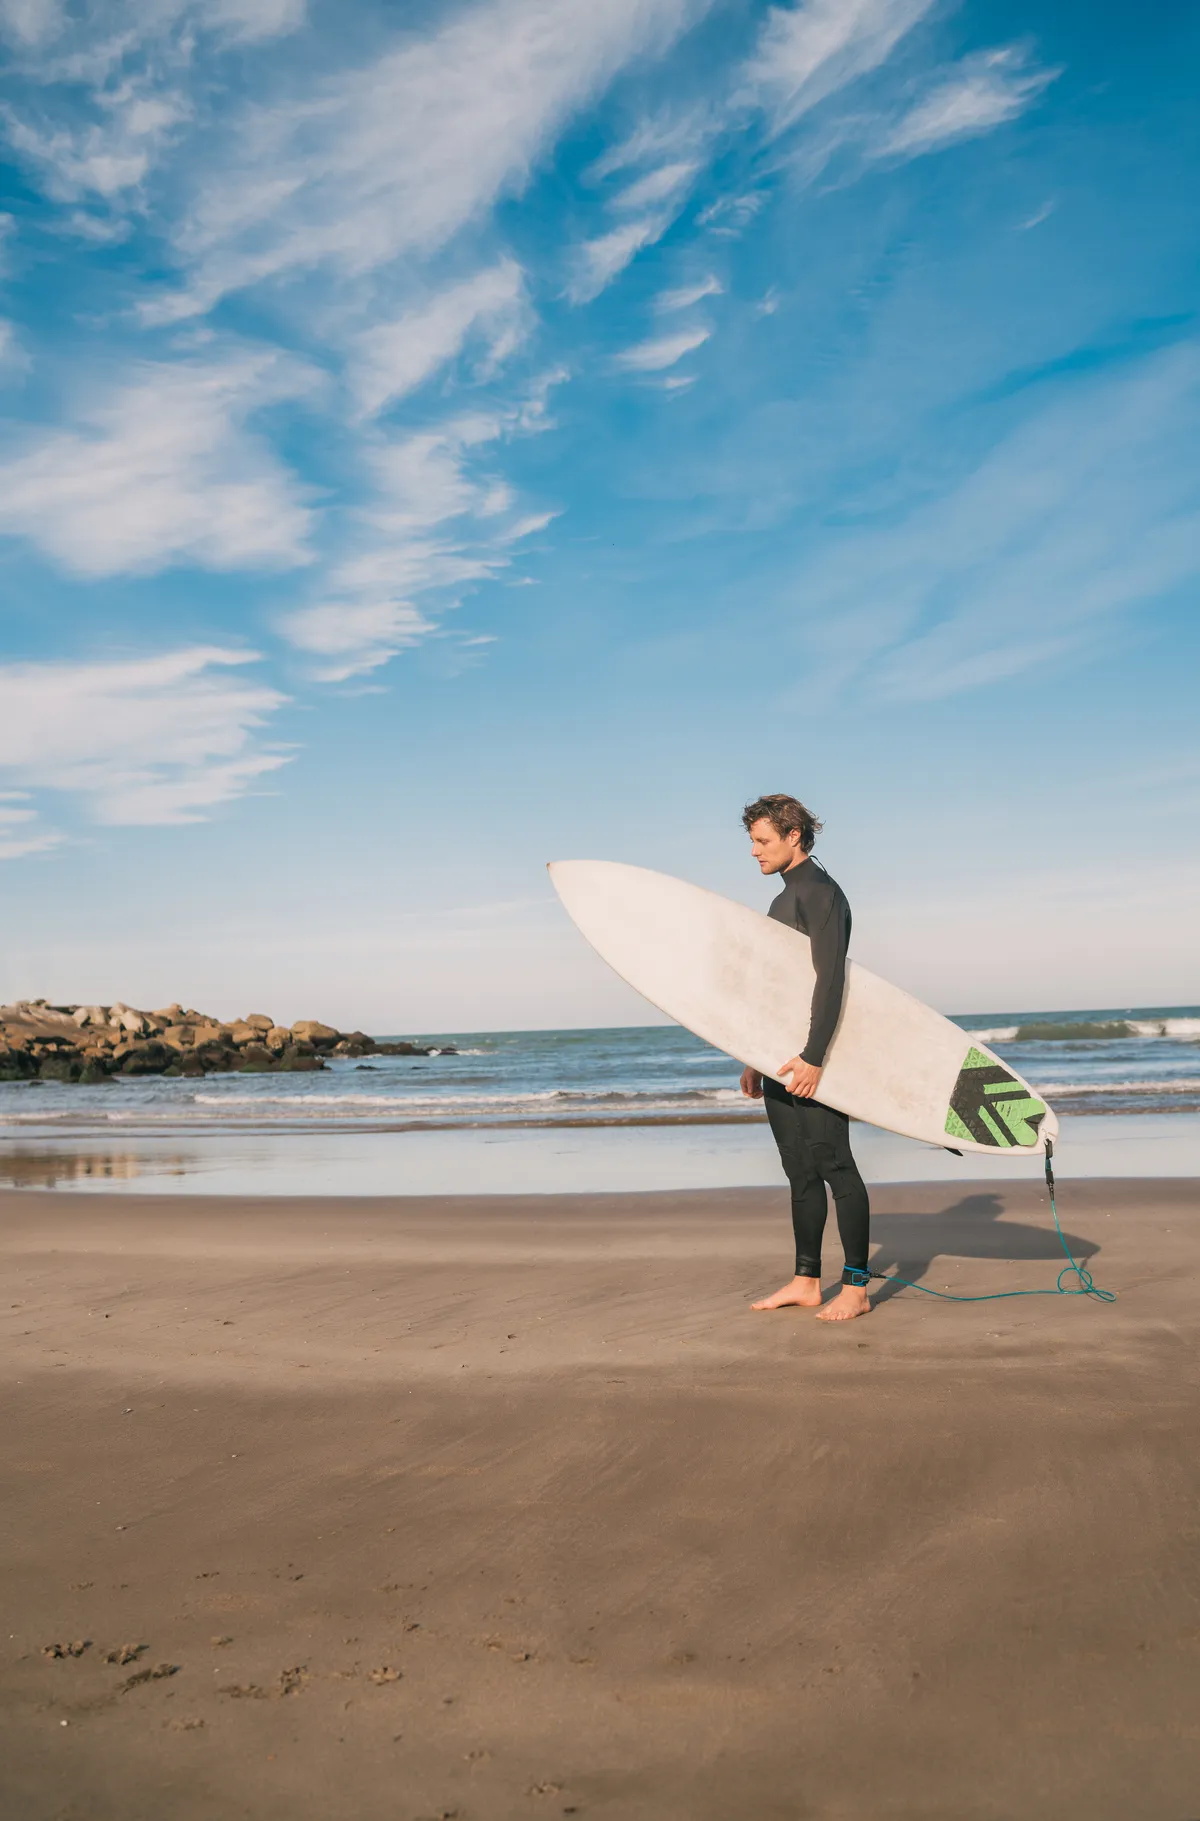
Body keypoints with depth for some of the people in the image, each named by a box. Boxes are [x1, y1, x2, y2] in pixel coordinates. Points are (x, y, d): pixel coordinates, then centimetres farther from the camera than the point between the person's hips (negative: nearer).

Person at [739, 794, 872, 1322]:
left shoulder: (820, 893, -10)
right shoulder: (784, 900, 19)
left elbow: (831, 980, -19)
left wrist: (813, 1058, -25)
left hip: (814, 1059, -9)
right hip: (783, 1055, 9)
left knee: (834, 1165, -5)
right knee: (800, 1170, 12)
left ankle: (856, 1288, 1)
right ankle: (805, 1281, 19)